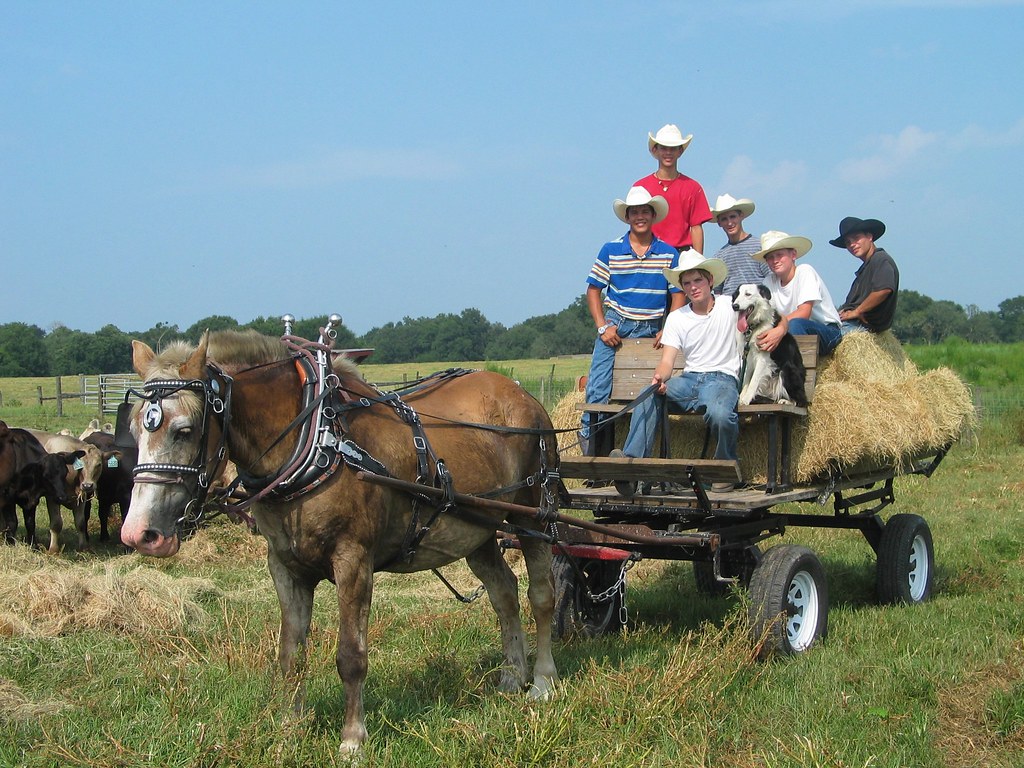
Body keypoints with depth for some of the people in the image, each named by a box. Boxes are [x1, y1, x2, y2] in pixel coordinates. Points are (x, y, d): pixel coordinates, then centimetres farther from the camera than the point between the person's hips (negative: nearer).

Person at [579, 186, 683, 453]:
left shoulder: (669, 254, 4)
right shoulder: (611, 250, 2)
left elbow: (678, 295, 6)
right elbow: (593, 289, 5)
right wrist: (602, 326, -6)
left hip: (651, 329, 1)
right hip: (616, 323, -1)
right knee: (598, 387, -11)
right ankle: (589, 436, 0)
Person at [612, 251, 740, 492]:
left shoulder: (731, 306, 5)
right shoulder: (676, 318, 12)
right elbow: (667, 360, 3)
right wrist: (659, 378, -21)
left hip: (723, 378, -4)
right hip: (689, 379, 4)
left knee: (719, 413, -38)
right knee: (648, 395, -27)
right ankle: (633, 459, -32)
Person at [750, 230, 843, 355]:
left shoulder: (805, 271, -10)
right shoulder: (769, 281, 6)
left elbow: (804, 313, -23)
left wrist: (781, 328, -40)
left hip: (827, 332, -5)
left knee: (795, 324, -35)